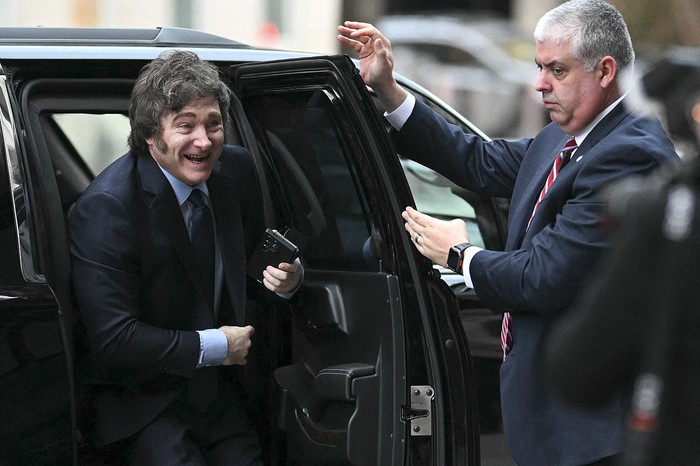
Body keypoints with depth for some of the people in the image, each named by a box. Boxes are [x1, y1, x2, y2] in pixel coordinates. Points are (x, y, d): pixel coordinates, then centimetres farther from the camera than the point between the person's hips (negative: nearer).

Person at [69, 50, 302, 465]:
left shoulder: (237, 169, 0)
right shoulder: (105, 207, -20)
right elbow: (113, 339, -23)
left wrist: (286, 278, -7)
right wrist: (215, 346, -16)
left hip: (216, 391, 6)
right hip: (135, 399, -6)